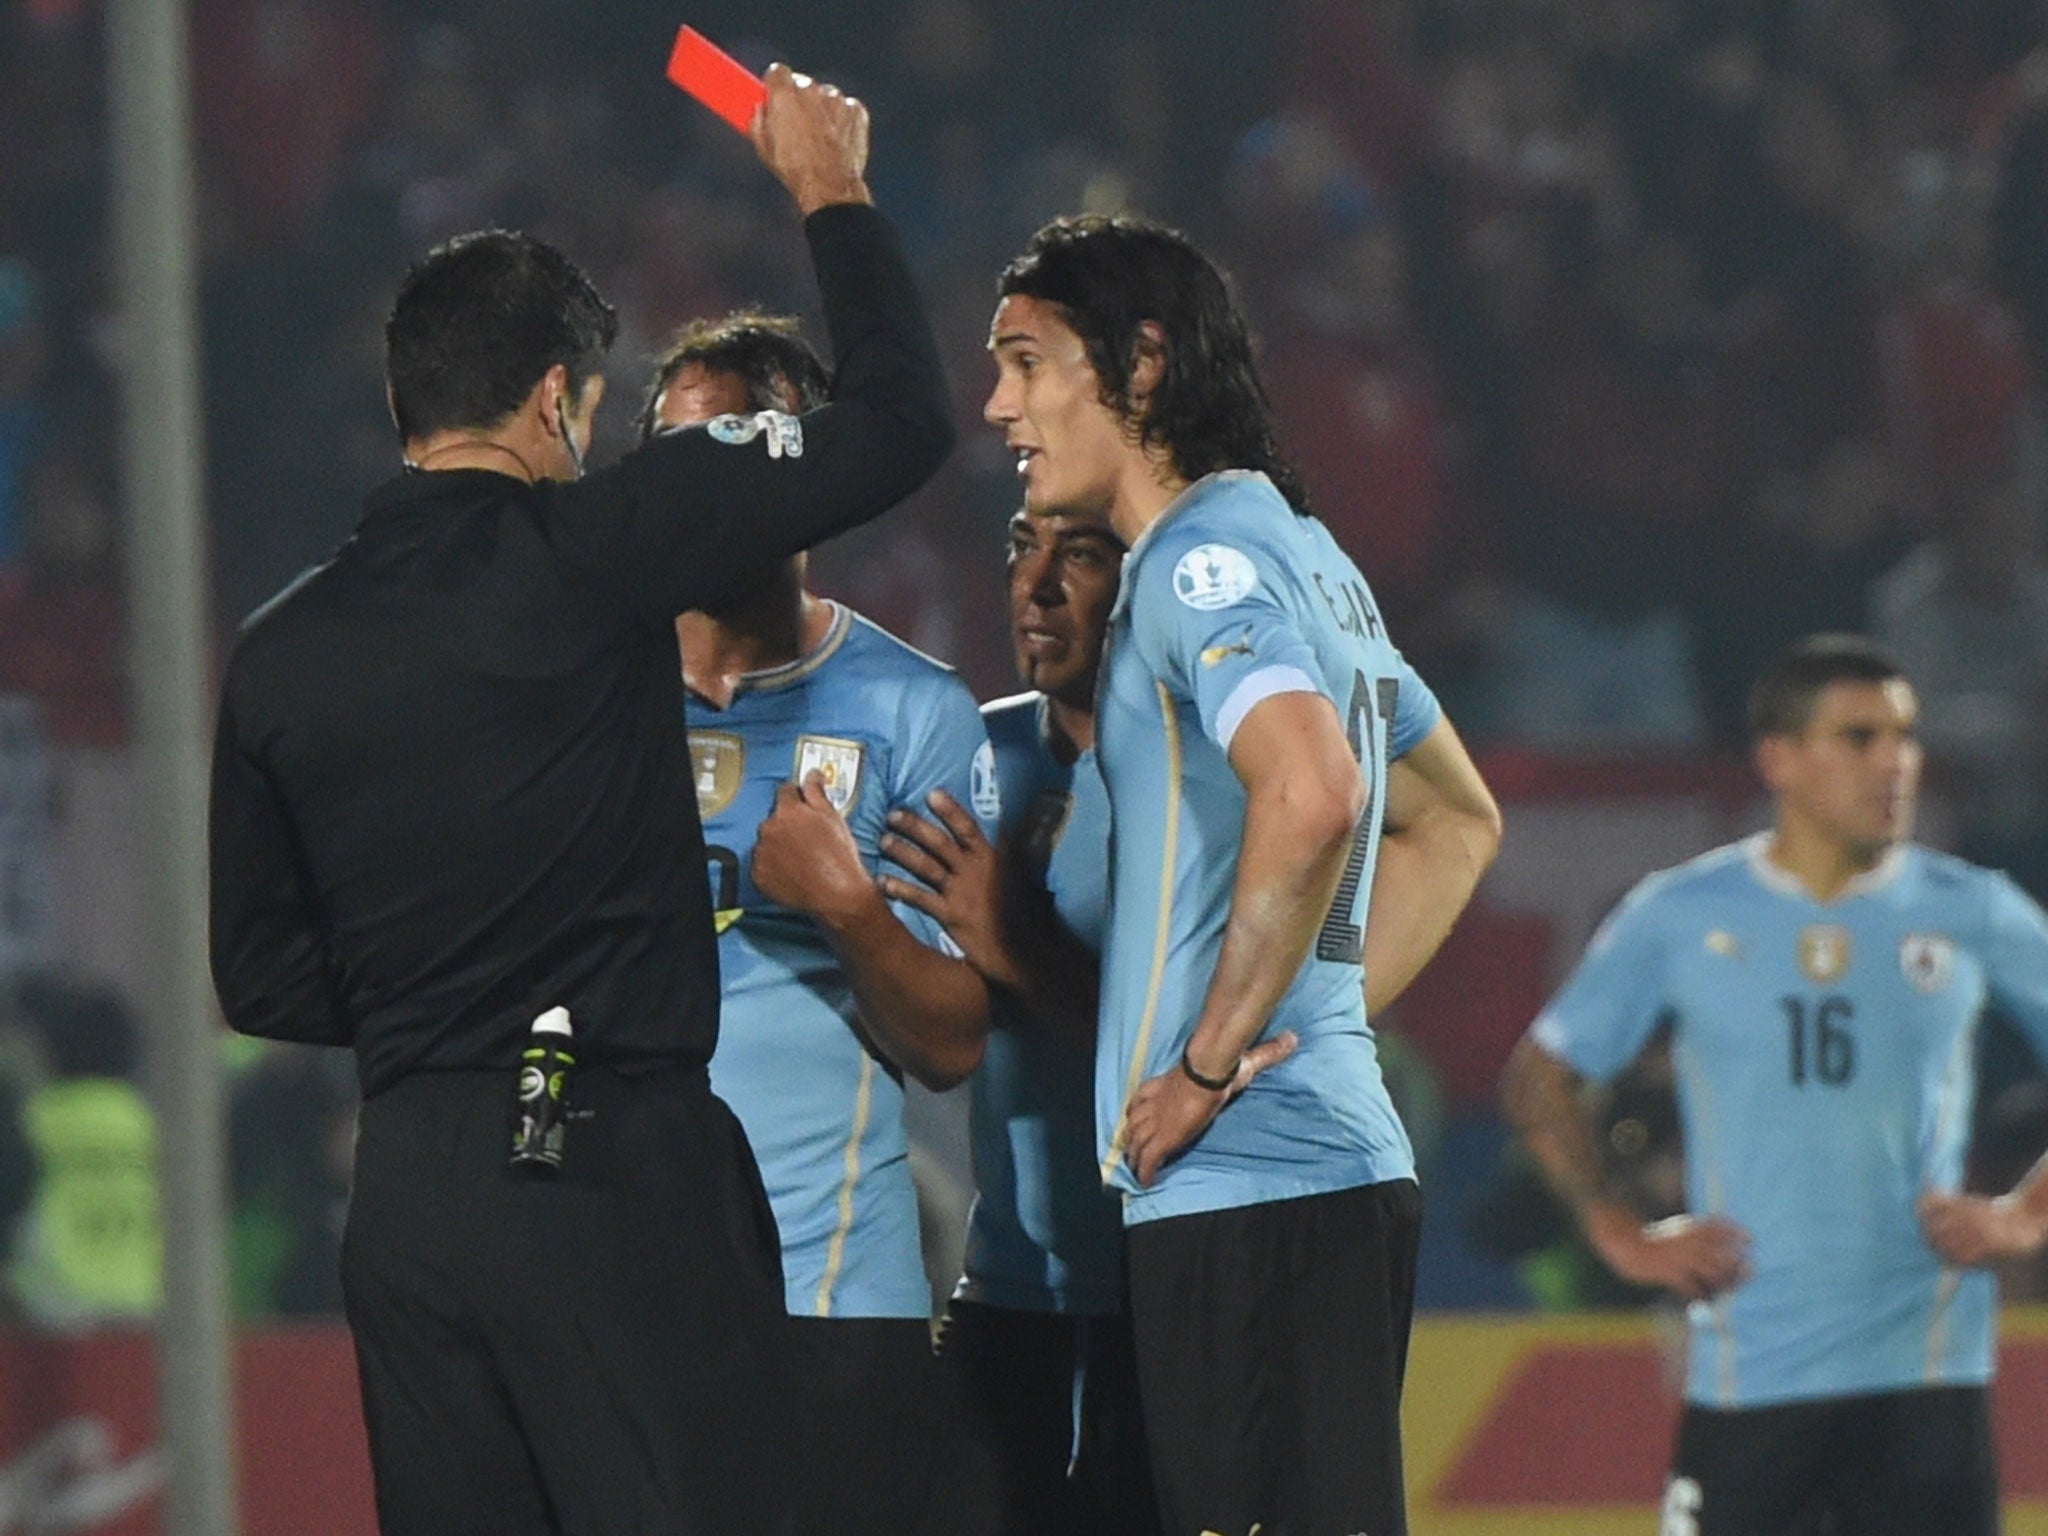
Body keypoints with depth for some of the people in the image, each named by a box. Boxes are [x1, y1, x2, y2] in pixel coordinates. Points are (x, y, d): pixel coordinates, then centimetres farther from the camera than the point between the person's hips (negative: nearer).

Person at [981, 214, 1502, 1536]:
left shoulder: (1202, 559, -10)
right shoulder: (1307, 557, 20)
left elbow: (1310, 793, -28)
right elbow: (1458, 820, 32)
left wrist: (1213, 1059, -19)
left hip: (1248, 1182, -10)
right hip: (1341, 1157, 10)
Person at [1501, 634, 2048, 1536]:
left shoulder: (1973, 915, 4)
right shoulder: (1679, 918, 3)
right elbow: (1538, 1079, 12)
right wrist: (1618, 1234, 2)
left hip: (1926, 1374, 1)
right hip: (1746, 1380, 0)